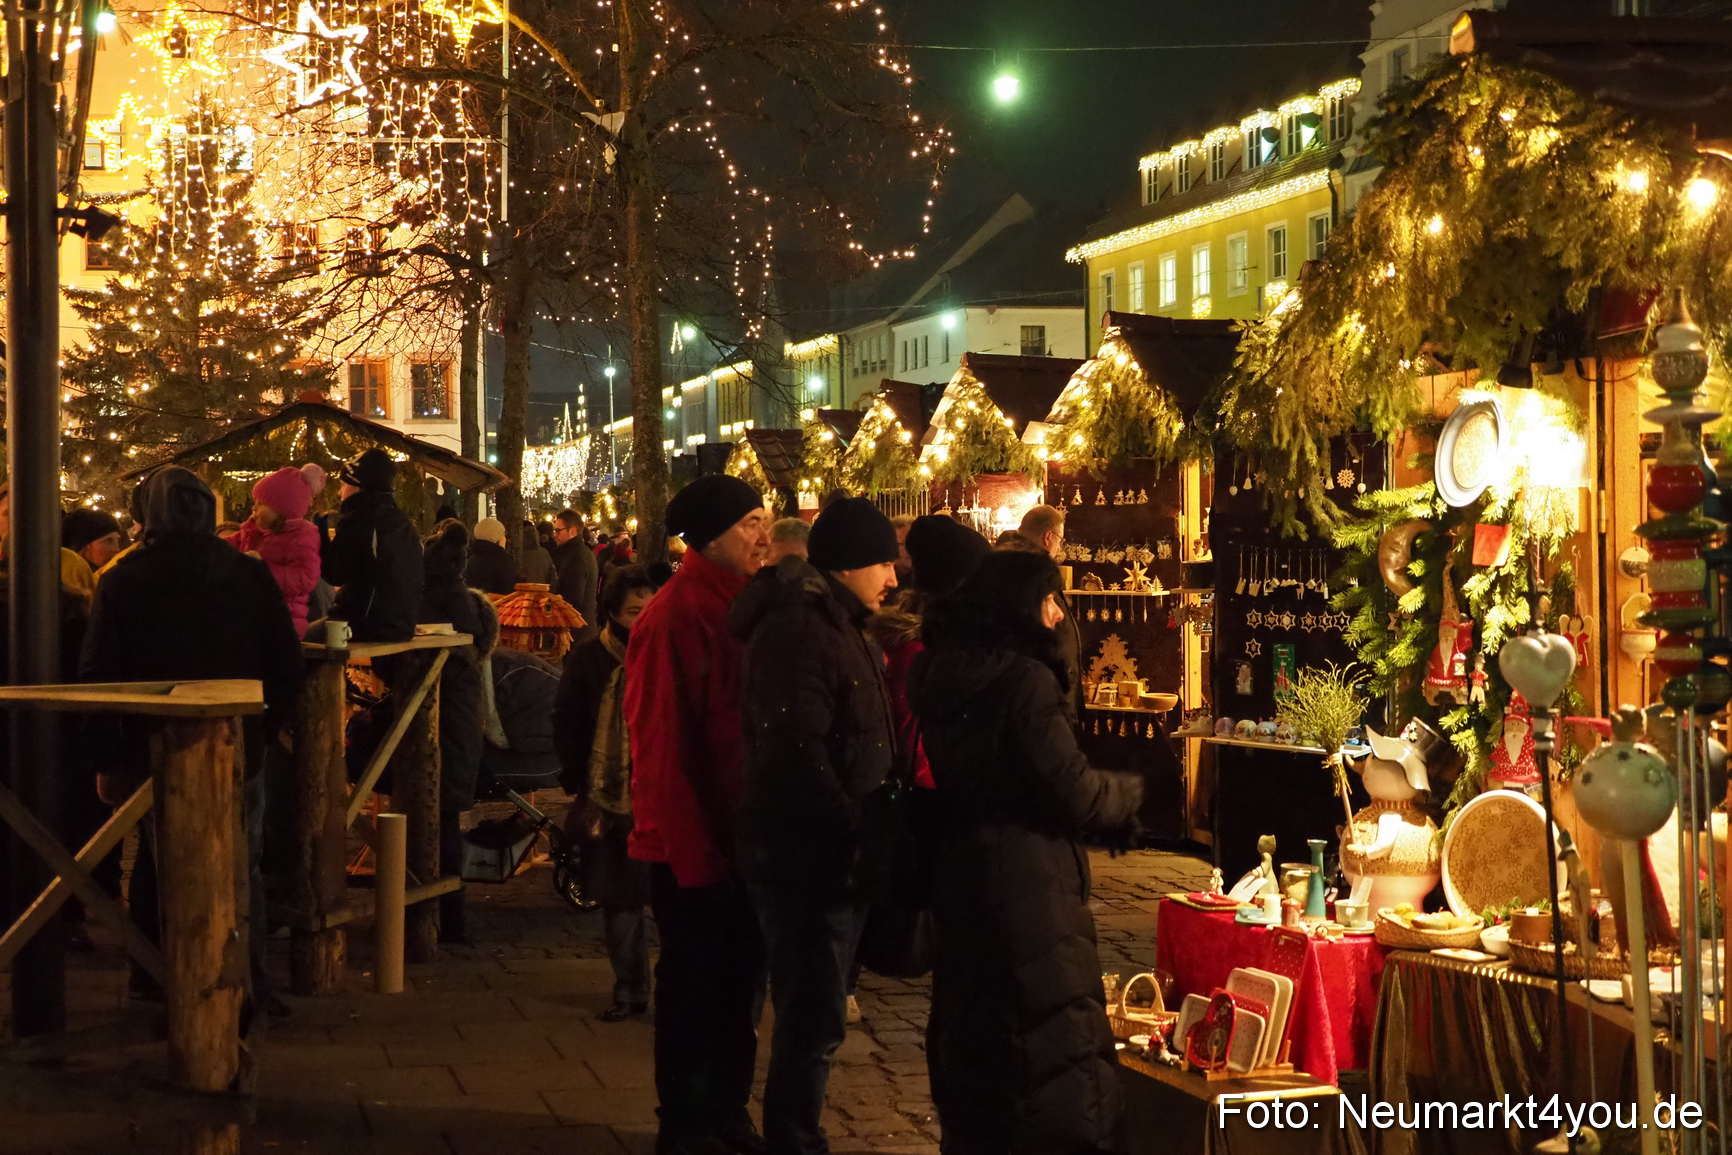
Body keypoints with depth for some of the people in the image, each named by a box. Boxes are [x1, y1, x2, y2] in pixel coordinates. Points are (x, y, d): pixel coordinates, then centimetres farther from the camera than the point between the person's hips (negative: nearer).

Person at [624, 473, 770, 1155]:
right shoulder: (676, 617, -17)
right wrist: (693, 849, -17)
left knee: (741, 980, 15)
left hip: (743, 836, 7)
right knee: (694, 988, 4)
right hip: (696, 844, -7)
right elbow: (661, 743, -18)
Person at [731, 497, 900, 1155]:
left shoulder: (840, 625, 16)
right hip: (806, 858, -10)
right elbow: (796, 756, -24)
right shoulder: (797, 628, -17)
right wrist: (860, 831, -21)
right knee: (813, 1022, -5)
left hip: (834, 855, 10)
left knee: (816, 1018, 17)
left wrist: (871, 830, 13)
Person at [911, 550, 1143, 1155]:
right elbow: (1073, 791, -17)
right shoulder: (1023, 678, -17)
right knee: (1053, 1038, -3)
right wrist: (1131, 792, 3)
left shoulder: (944, 674, 8)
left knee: (974, 1028, 19)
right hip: (1026, 883, -9)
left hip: (961, 873, 9)